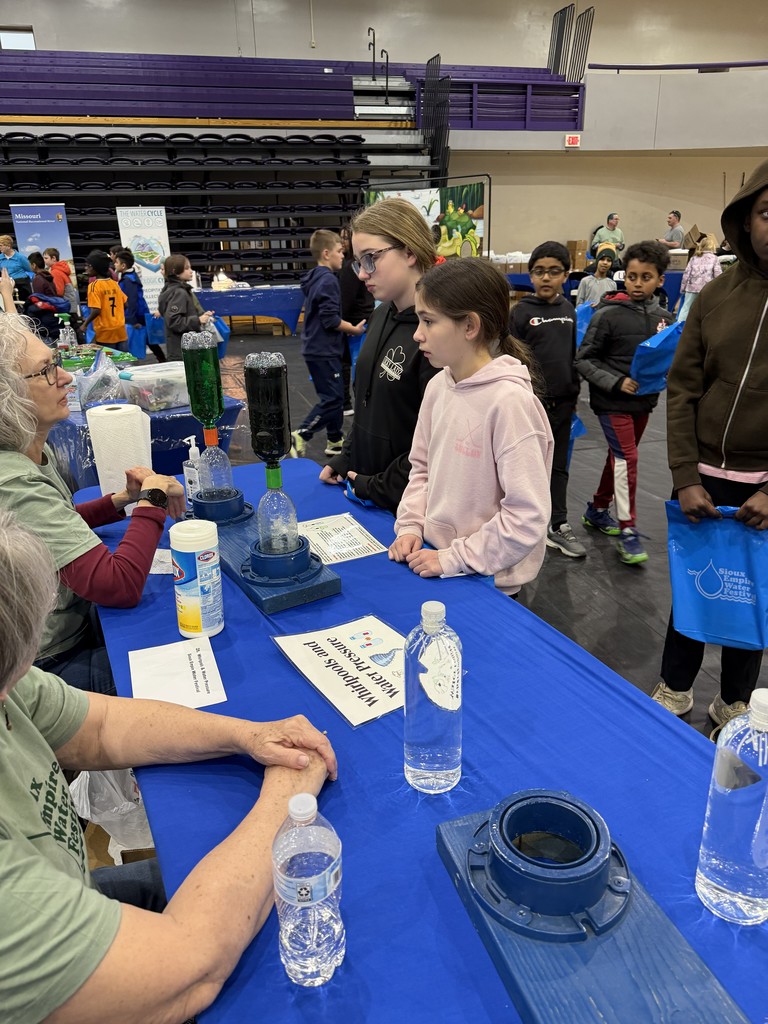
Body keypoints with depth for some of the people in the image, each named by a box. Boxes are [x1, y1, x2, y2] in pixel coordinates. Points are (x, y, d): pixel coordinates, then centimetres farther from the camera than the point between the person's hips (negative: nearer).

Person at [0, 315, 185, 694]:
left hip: (77, 623, 8)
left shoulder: (33, 453, -2)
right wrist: (152, 498, -21)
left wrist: (122, 500, -1)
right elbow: (121, 586, -34)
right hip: (58, 661, -8)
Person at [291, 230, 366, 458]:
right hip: (323, 350, -10)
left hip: (316, 347, 10)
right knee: (331, 399, -8)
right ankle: (300, 436, -8)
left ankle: (335, 440, 23)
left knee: (335, 395, 16)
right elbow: (331, 320, -21)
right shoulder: (328, 280, -16)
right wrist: (354, 329, -7)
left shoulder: (314, 278, 14)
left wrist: (346, 326, 17)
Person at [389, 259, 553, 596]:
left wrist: (455, 558, -19)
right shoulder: (437, 386, -1)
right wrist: (410, 527, -1)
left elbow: (527, 516, -23)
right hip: (433, 563, 6)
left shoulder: (509, 401, -23)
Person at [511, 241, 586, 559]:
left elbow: (572, 354, 15)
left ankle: (558, 526, 19)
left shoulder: (568, 310, 7)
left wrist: (574, 392, 14)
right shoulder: (521, 311, -7)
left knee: (558, 466, 11)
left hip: (562, 402, 5)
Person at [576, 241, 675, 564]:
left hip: (644, 401, 5)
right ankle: (627, 530, 1)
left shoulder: (665, 317, 1)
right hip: (612, 401, -5)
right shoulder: (608, 315, -12)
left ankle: (597, 510, 34)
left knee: (620, 457, 16)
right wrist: (616, 382, -19)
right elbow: (584, 360, -10)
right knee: (627, 459, -9)